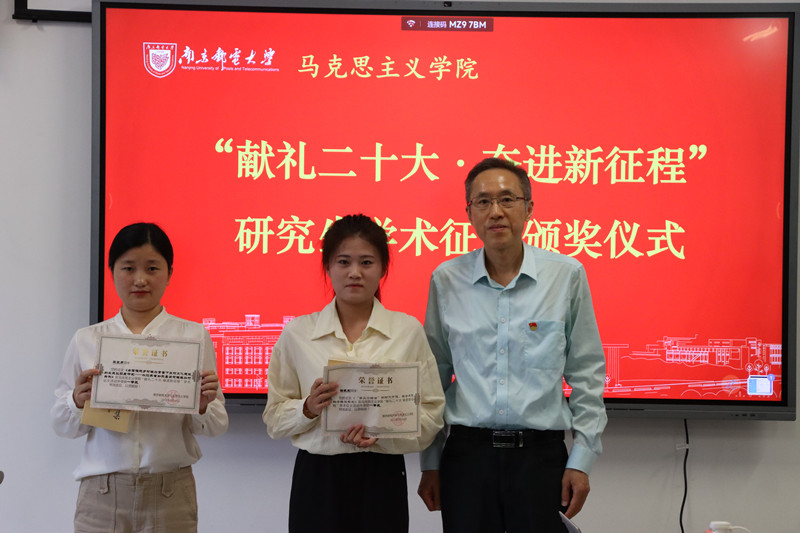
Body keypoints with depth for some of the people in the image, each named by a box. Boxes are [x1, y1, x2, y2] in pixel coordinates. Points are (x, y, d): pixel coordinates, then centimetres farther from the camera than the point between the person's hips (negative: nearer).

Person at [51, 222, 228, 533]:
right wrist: (78, 401, -12)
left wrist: (203, 404, -18)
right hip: (102, 494, 1)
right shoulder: (86, 341, 4)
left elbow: (216, 427, 2)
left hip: (170, 495, -1)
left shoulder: (193, 336, 1)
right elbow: (62, 425, 8)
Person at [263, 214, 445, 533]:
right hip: (317, 476, 0)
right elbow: (274, 420, 5)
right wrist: (309, 408, -15)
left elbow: (430, 415, -1)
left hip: (382, 476, 0)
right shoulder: (296, 334, 2)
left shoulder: (409, 331, 1)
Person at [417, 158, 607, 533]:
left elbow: (587, 375, 4)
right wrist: (430, 463, 10)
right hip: (466, 455, 1)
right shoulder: (446, 280, 4)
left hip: (541, 455, -1)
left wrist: (582, 459, 0)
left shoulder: (566, 275, 0)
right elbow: (433, 377, 10)